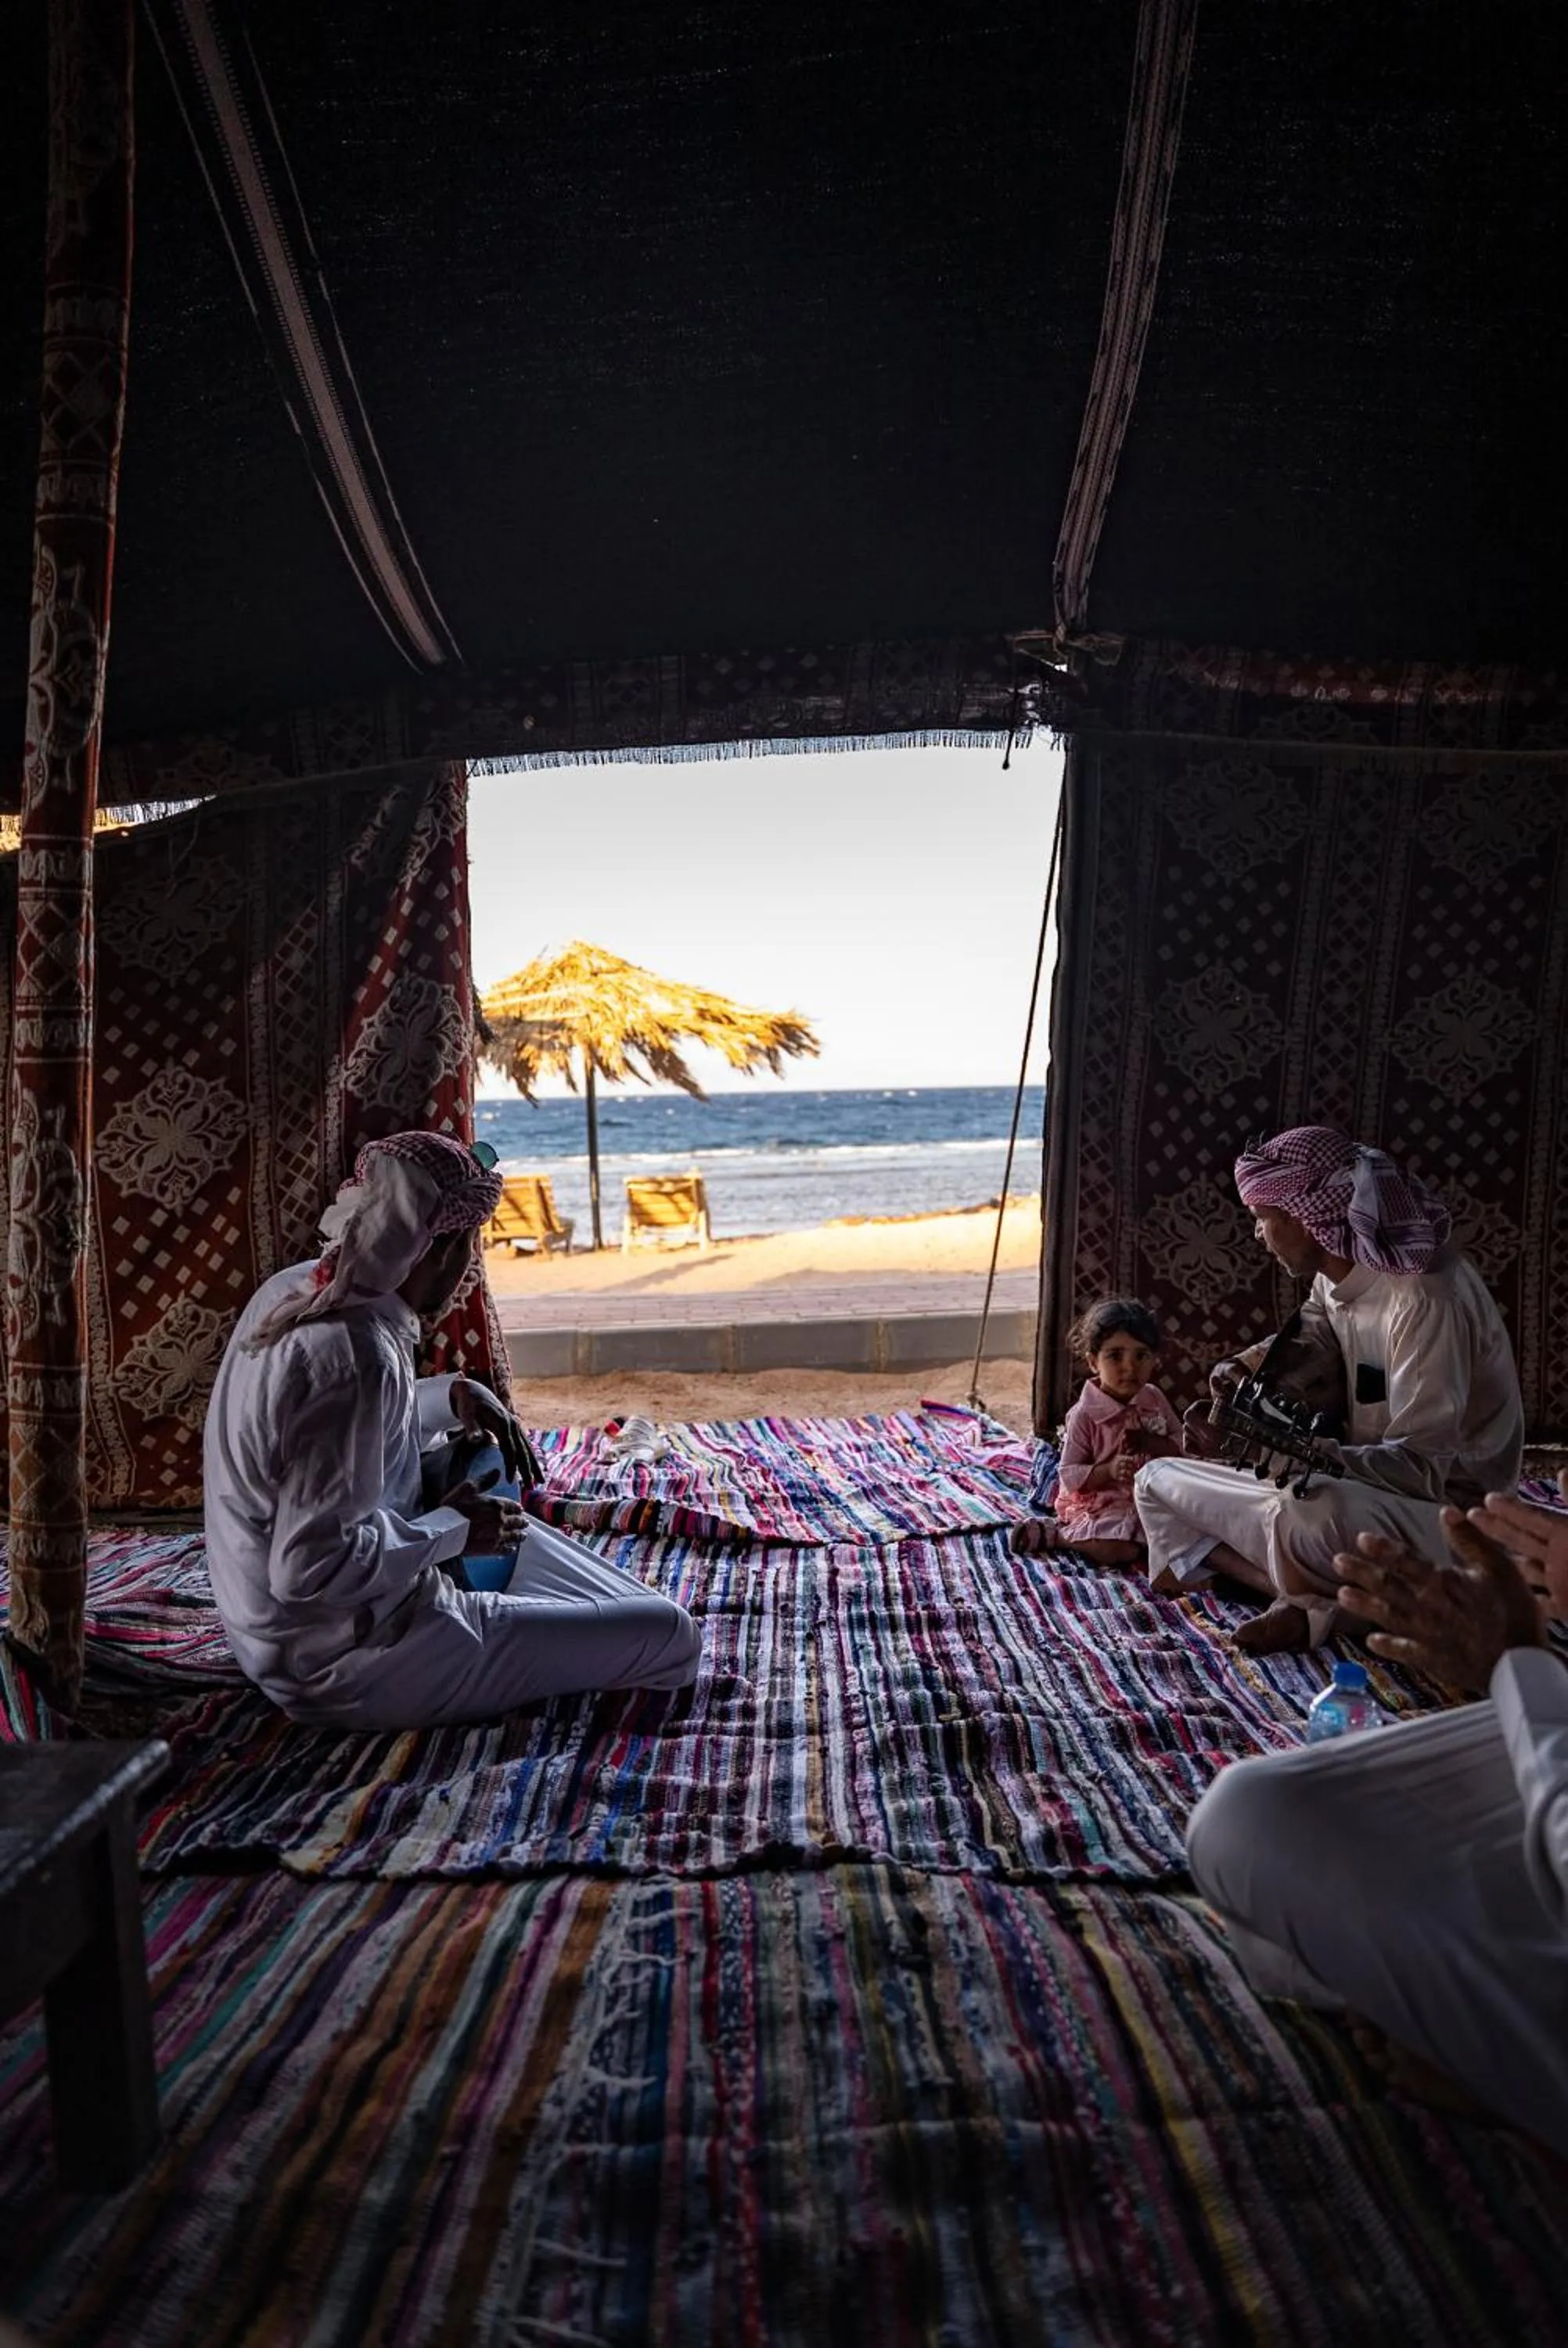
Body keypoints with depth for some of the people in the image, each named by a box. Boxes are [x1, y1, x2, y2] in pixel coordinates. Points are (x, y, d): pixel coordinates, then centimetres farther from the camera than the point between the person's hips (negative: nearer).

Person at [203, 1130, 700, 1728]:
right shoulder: (356, 1358, -30)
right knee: (669, 1635, -9)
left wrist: (453, 1395, 3)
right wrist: (454, 1531, -17)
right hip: (347, 1665, -10)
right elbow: (312, 1567, -31)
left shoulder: (294, 1288, -1)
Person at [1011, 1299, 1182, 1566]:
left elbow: (1180, 1445, 4)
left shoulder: (1154, 1399, 1)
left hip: (1147, 1497, 7)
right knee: (1121, 1549, -29)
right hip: (1096, 1503, -7)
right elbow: (1070, 1474, -14)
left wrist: (1149, 1442, -16)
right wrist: (1109, 1470, -30)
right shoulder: (1085, 1414, -16)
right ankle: (1053, 1533, -5)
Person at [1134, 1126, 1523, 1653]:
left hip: (1443, 1507, -9)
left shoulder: (1425, 1297, -24)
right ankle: (1311, 1601, -15)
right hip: (1349, 1486, 9)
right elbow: (1309, 1330, 25)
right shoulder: (1332, 1277, 2)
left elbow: (1420, 1465, -26)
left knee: (1310, 1517, -44)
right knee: (1159, 1480, 4)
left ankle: (1307, 1601, -9)